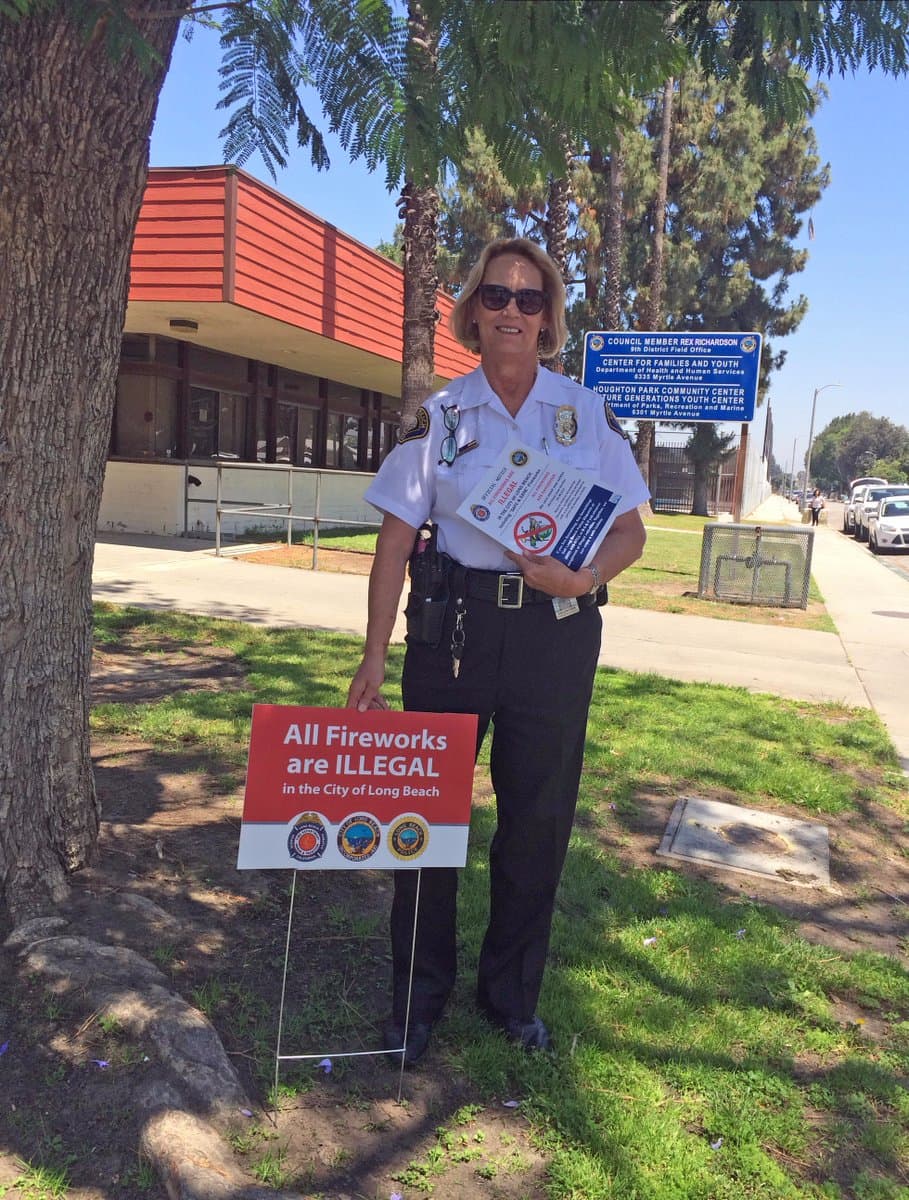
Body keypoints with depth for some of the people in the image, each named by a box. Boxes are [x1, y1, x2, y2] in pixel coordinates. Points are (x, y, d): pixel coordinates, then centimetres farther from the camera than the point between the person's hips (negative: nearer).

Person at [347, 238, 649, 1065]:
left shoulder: (587, 412, 6)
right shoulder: (439, 416, 4)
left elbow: (631, 530, 5)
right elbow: (397, 538, 0)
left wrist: (584, 578, -17)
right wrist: (375, 656, -5)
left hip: (557, 633, 1)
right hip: (453, 624, 0)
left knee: (539, 818, 9)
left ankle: (512, 995, 31)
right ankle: (418, 995, 25)